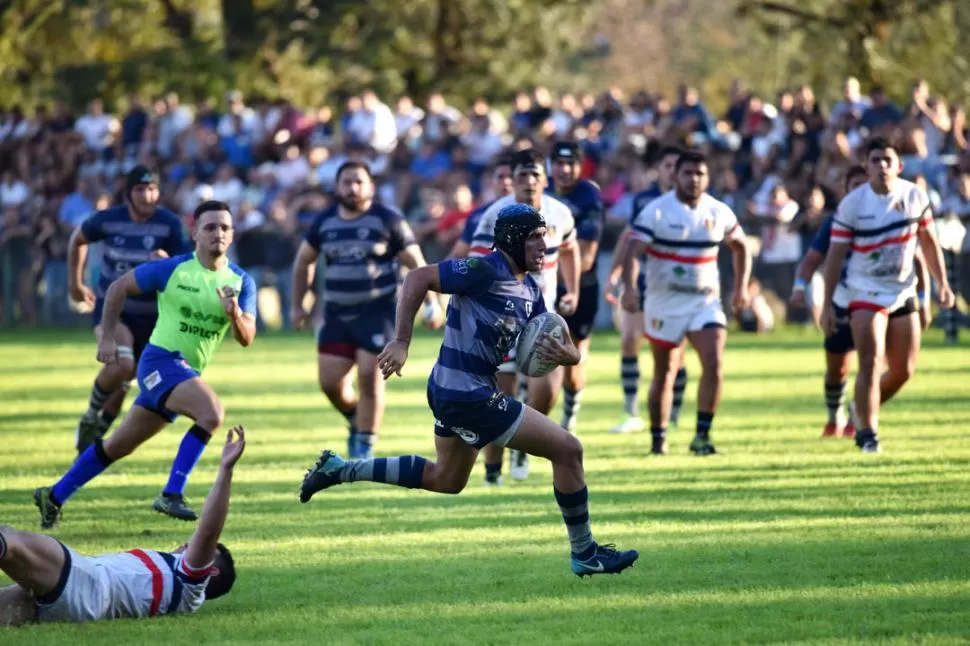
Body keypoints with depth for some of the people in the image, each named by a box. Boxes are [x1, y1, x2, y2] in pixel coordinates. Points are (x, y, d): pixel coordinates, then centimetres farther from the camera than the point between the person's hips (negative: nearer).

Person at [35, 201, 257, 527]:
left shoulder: (241, 282, 2)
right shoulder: (172, 269, -9)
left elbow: (247, 338, -4)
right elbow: (118, 288, 3)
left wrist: (235, 314, -25)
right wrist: (107, 337, 0)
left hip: (188, 372, 6)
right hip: (161, 361, -6)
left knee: (120, 445, 14)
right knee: (212, 412, -30)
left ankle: (54, 496, 26)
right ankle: (171, 495, -27)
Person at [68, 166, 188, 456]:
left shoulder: (170, 224, -13)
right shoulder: (108, 220, -10)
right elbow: (78, 240, 11)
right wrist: (75, 282, 15)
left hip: (150, 315, 2)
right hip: (111, 309, -2)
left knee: (122, 383, 10)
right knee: (120, 365, -27)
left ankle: (95, 435, 32)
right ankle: (91, 415, -1)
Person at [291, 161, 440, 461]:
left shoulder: (388, 220, -4)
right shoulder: (324, 222, 7)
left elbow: (415, 263, 0)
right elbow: (303, 261, 20)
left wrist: (430, 302, -3)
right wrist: (298, 305, 17)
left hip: (378, 312, -4)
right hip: (336, 314, 4)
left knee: (370, 378, -10)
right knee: (330, 382, -2)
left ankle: (365, 445, 3)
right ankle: (356, 421, 27)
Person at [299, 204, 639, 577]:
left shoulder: (530, 288, 9)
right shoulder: (485, 270, -18)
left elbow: (546, 343, 10)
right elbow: (418, 279, -20)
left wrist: (565, 355, -14)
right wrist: (401, 342, -24)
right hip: (467, 395, -10)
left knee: (447, 480, 29)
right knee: (568, 450, -8)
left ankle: (339, 470, 31)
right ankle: (585, 555, 3)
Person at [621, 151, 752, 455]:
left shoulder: (719, 212, 1)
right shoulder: (656, 211, -10)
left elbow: (740, 247, 18)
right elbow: (633, 252, -19)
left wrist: (741, 285, 9)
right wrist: (629, 287, -34)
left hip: (706, 302, 2)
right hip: (664, 304, -2)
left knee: (714, 363, -17)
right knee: (664, 373, 8)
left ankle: (702, 435, -9)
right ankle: (658, 438, 22)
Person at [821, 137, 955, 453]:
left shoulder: (915, 196, -2)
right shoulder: (852, 203, -11)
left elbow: (929, 241, 11)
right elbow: (835, 255, -8)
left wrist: (942, 284, 5)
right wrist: (828, 305, -10)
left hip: (903, 293, 4)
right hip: (865, 293, -4)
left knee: (904, 370, 6)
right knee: (871, 363, -15)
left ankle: (862, 409, 30)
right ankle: (867, 434, -7)